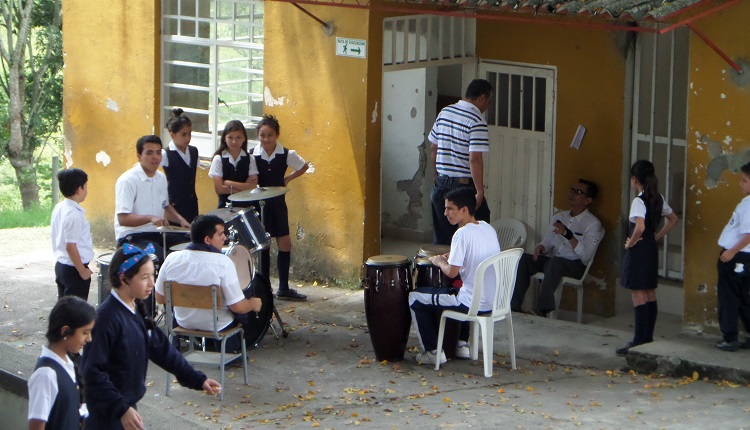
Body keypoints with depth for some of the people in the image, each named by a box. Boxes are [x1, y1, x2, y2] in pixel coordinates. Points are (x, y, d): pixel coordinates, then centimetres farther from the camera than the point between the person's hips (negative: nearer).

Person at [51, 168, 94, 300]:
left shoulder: (59, 208, 5)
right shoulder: (74, 215, -22)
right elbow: (71, 246, -22)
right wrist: (83, 271, -14)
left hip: (61, 265, 9)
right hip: (73, 269, -9)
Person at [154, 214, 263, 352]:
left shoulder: (172, 259, -15)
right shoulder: (223, 263, -27)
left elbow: (160, 299, -3)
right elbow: (238, 307, -23)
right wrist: (253, 304, -1)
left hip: (184, 323, 4)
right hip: (217, 326, -4)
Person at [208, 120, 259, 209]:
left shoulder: (249, 159, 2)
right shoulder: (218, 159, -3)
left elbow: (253, 186, -6)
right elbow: (219, 189, -9)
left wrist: (228, 183, -9)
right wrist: (244, 187, -8)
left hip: (246, 206, 2)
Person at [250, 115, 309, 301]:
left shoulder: (286, 154, -7)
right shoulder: (251, 155, -11)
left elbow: (303, 166, 11)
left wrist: (287, 179, 2)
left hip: (277, 203, 2)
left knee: (285, 244, 3)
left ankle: (284, 288, 13)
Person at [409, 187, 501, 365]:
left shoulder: (462, 234, -19)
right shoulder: (488, 228, 5)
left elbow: (452, 272, -18)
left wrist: (440, 262, 1)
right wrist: (453, 257, 15)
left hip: (474, 305, -8)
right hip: (494, 302, 8)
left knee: (415, 298, 8)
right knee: (456, 292, 40)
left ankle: (433, 351, 11)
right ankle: (462, 344, 35)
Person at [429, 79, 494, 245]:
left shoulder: (444, 113, 8)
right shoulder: (476, 121, -15)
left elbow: (433, 149, 16)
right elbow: (474, 159, -22)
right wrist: (480, 191, -19)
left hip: (441, 183, 7)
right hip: (465, 185, -7)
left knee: (441, 237, 13)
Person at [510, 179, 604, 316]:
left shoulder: (592, 223, -3)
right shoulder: (559, 217, 19)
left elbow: (585, 256, -15)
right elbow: (547, 242, 17)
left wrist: (567, 234, -23)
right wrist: (540, 247, -8)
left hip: (575, 265, -6)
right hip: (551, 261, 6)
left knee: (554, 262, -38)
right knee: (523, 259, -20)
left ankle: (542, 310, -45)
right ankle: (514, 305, -28)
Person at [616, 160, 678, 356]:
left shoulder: (639, 201, -19)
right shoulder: (658, 199, 6)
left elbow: (640, 227, -33)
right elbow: (673, 219, 19)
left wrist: (631, 242, -17)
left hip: (638, 252, -8)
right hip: (652, 250, 9)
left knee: (638, 296, -6)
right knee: (650, 295, 13)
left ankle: (639, 342, -5)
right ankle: (648, 338, 21)